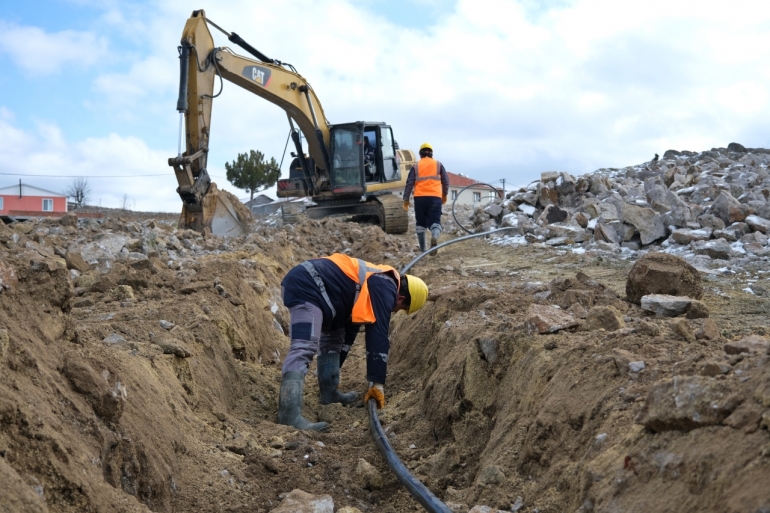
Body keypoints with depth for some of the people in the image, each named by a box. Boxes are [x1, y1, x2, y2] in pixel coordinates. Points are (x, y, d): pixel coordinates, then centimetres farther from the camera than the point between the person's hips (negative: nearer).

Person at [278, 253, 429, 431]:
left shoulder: (374, 283, 27)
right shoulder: (385, 290, -3)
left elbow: (348, 329, 34)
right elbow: (378, 339, -9)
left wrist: (332, 373, 39)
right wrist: (377, 383, -7)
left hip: (302, 282, 11)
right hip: (307, 287, -11)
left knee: (333, 337, 24)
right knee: (303, 348, -22)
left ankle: (329, 392, 29)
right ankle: (289, 415, -32)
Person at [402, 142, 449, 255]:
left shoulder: (416, 166, 8)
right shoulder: (438, 165, 10)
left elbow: (409, 184, 3)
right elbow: (446, 182, 13)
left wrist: (406, 199, 6)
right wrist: (444, 195, 28)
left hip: (420, 197, 1)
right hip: (435, 197, -1)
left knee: (421, 223, 13)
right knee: (435, 221, -4)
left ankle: (422, 249, 14)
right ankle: (434, 237, -37)